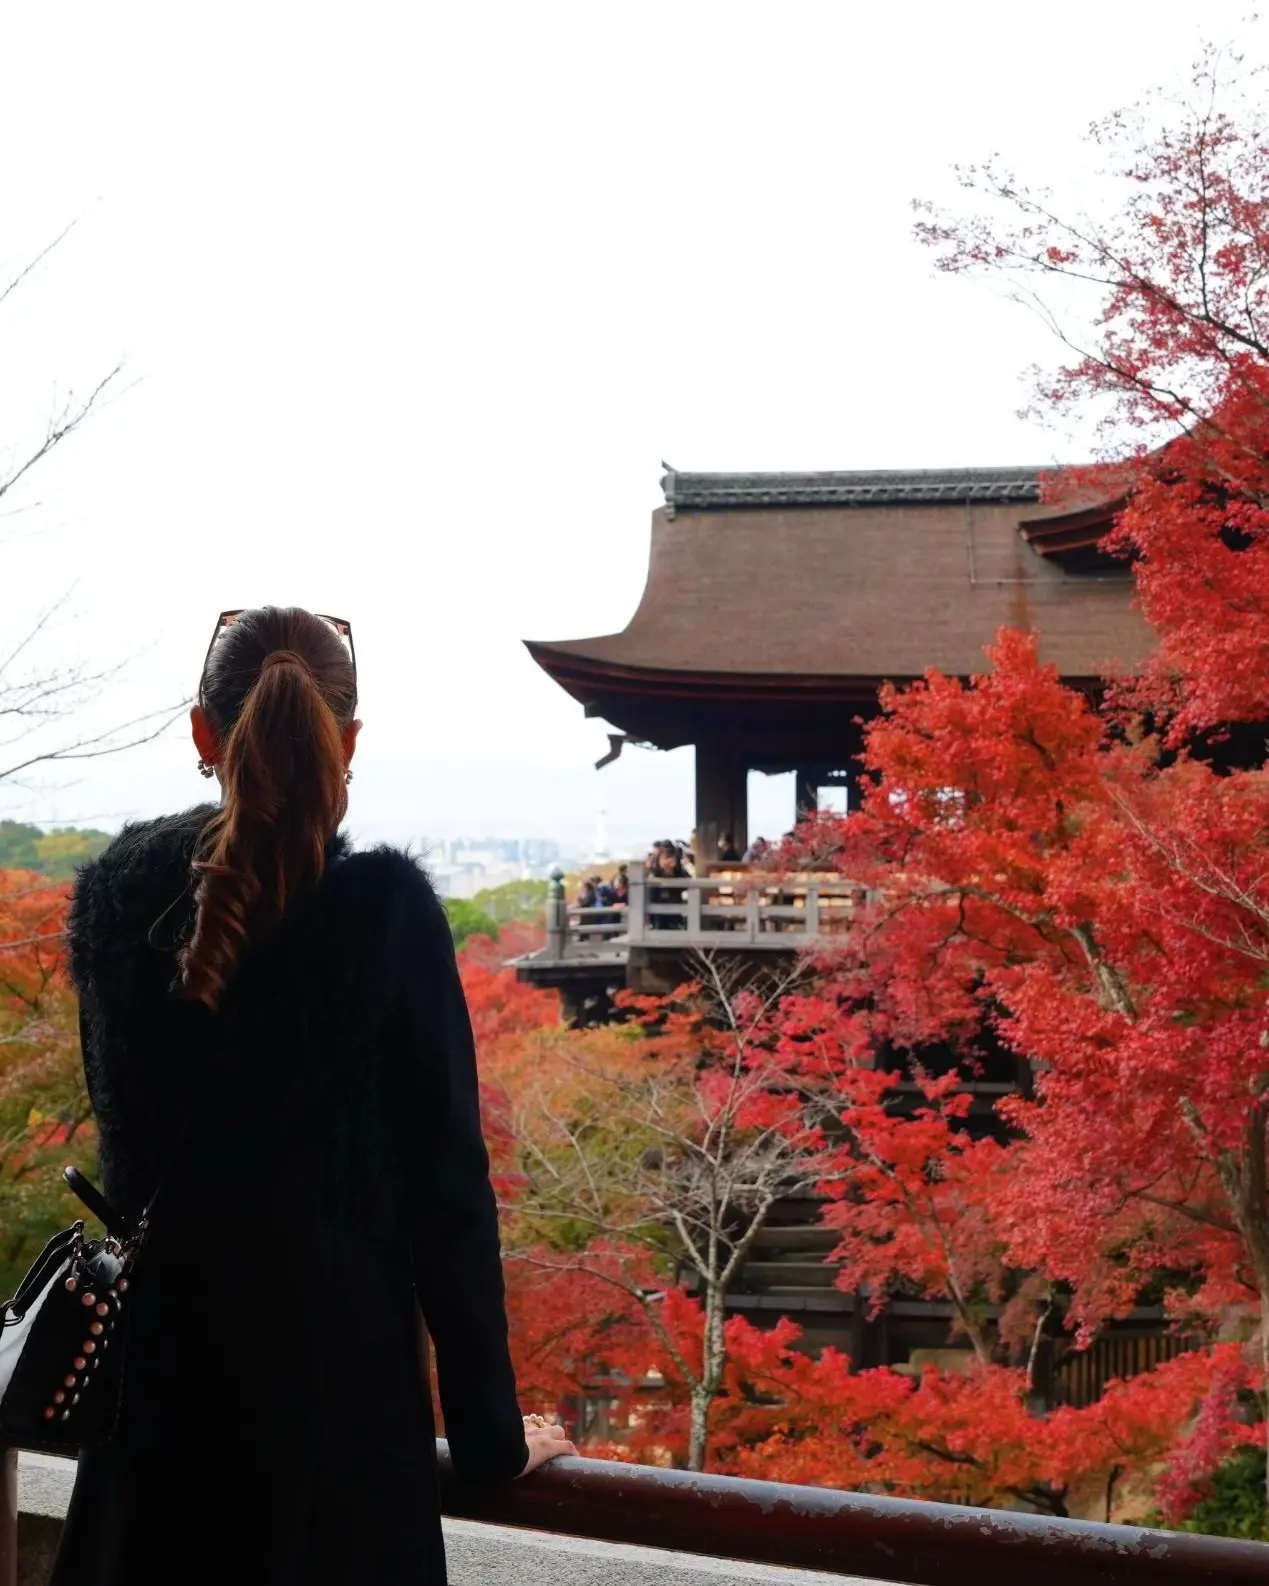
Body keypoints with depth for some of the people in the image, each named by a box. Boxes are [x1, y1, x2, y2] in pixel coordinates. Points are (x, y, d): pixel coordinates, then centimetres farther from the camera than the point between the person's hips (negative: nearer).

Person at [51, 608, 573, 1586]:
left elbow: (128, 1130, 11)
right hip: (336, 1358, -3)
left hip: (161, 1353, 4)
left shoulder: (115, 893, -2)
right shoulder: (383, 905, -13)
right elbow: (444, 1174, -10)